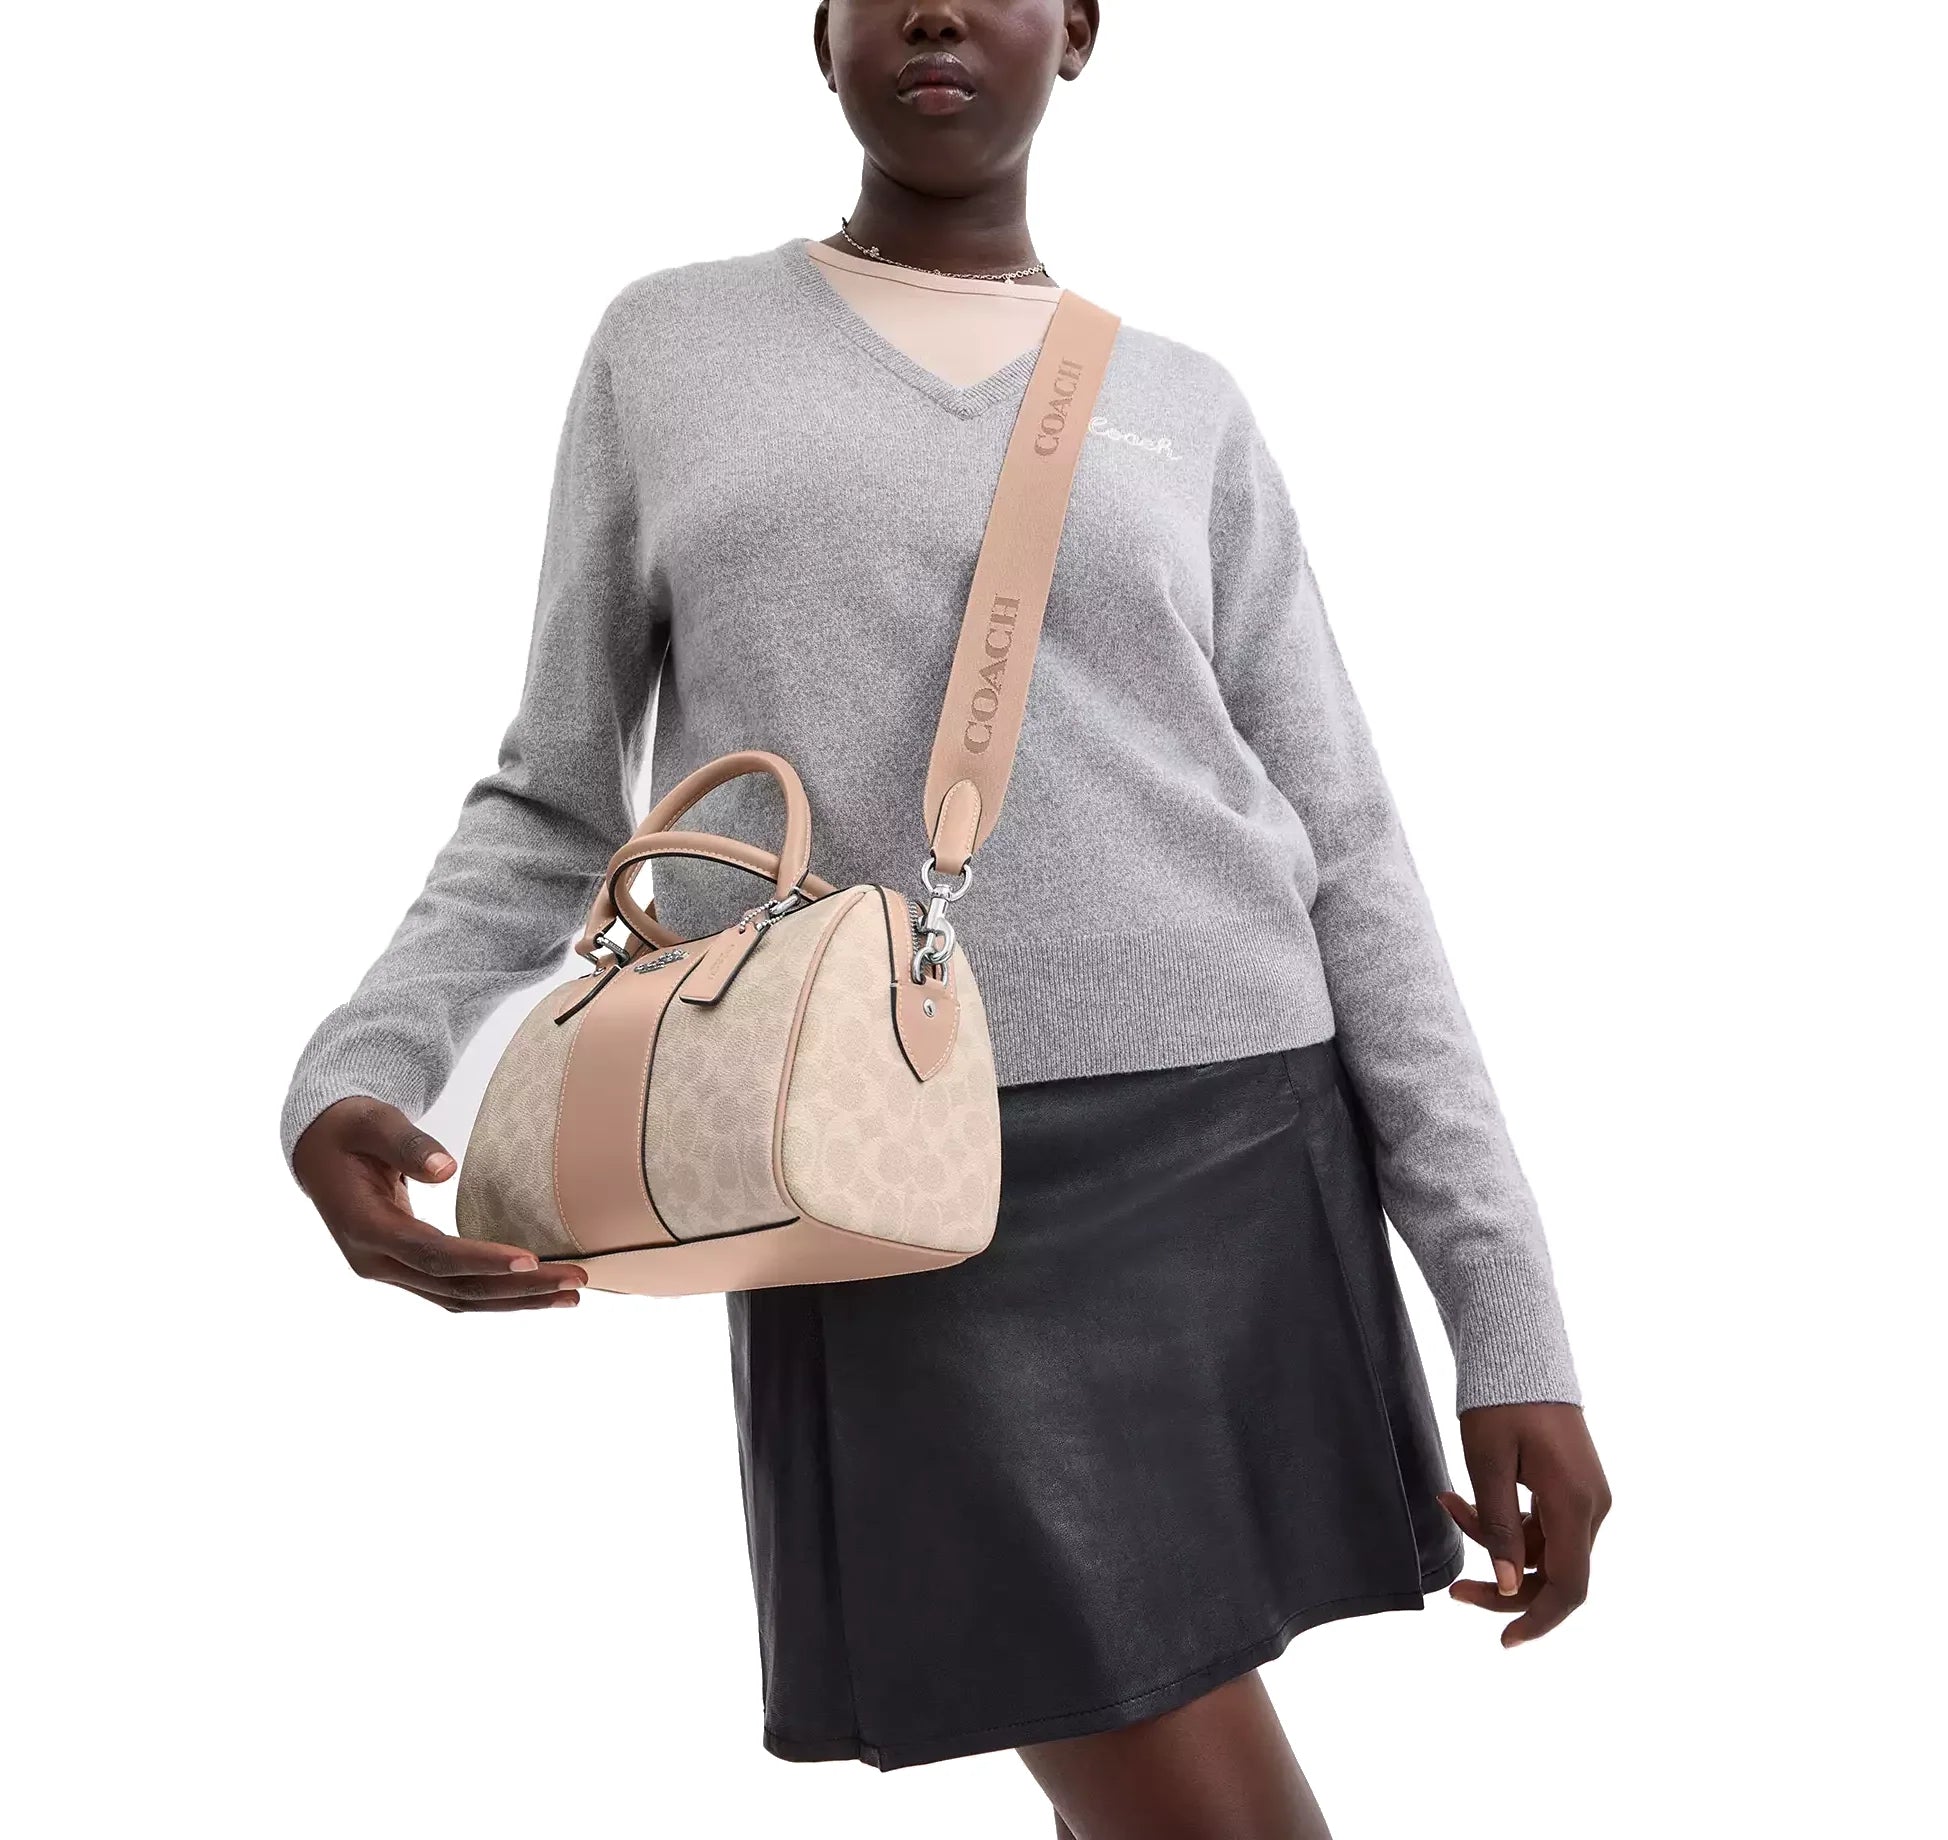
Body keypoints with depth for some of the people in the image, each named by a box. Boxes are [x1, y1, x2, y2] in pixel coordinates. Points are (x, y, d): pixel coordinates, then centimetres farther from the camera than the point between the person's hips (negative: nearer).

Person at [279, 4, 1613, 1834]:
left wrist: (1516, 1331, 0)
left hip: (1231, 1160, 3)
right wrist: (353, 1075, -9)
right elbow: (556, 806, 11)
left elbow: (1345, 870, 7)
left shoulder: (1186, 412, 12)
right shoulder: (670, 350, 10)